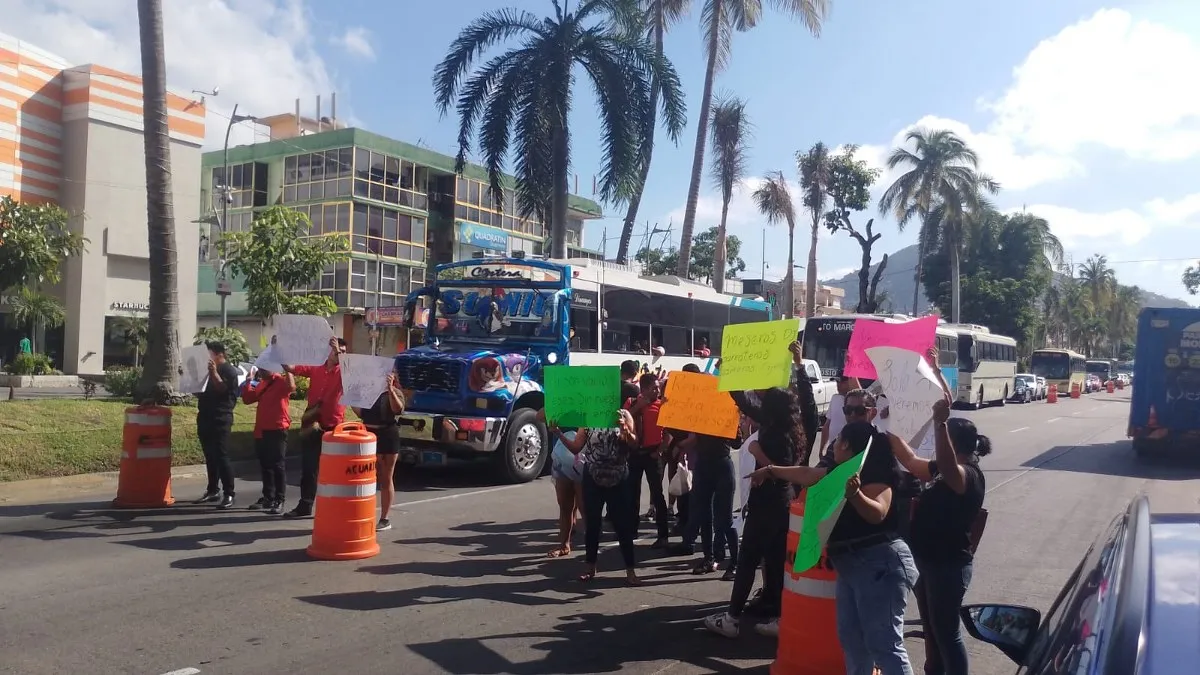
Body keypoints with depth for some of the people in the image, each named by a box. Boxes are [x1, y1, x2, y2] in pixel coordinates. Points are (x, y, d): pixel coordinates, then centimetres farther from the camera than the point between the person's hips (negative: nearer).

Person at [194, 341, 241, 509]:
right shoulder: (206, 369, 18)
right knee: (210, 456, 12)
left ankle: (228, 495, -11)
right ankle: (213, 490, 20)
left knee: (221, 456, -11)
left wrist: (214, 373, -26)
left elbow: (223, 390, -19)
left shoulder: (229, 370, -6)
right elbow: (200, 392, 23)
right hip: (205, 417, 8)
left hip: (220, 419, -8)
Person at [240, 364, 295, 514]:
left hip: (277, 430, -8)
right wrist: (249, 381, 11)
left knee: (277, 465, -5)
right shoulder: (261, 384, 18)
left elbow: (291, 387, -31)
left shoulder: (281, 380, -8)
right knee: (265, 466, 14)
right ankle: (268, 498, 23)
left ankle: (279, 501, -3)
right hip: (261, 431, 8)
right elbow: (247, 399, 15)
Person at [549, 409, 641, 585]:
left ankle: (630, 570, 8)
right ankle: (590, 566, 23)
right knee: (592, 523, 9)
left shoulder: (622, 415, 1)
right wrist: (558, 434, -10)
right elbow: (576, 448, 3)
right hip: (592, 479, 1)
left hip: (618, 480, -1)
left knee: (623, 524, 1)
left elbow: (634, 443, -5)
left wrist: (624, 429, -24)